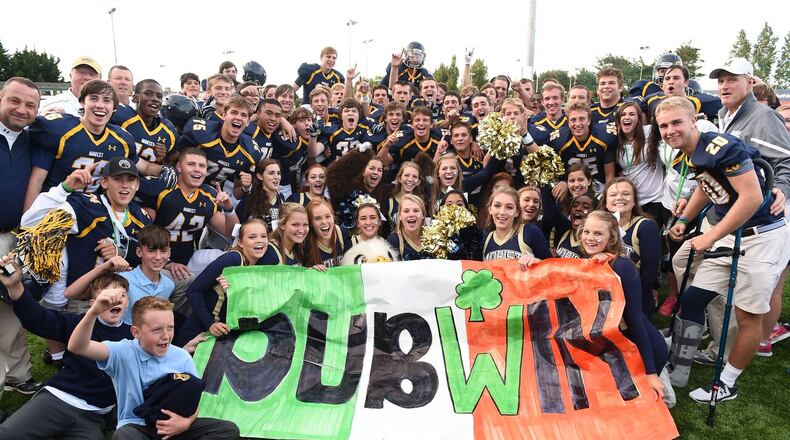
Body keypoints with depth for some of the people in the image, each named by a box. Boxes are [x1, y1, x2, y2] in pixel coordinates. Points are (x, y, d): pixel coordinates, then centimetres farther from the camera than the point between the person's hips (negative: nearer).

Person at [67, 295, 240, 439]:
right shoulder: (123, 353, -7)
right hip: (136, 426, -2)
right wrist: (94, 312, -41)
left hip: (174, 426, 3)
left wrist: (186, 422, -18)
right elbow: (78, 347, -23)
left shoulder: (182, 357, -1)